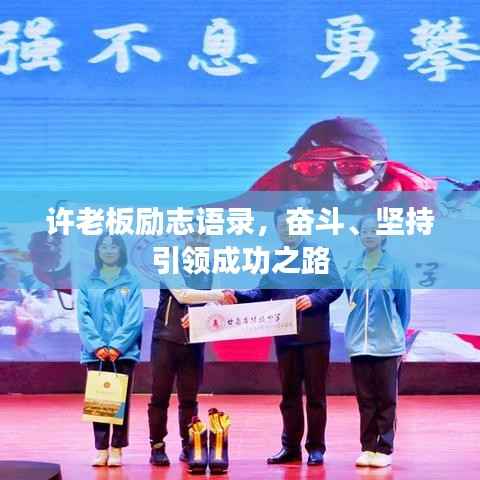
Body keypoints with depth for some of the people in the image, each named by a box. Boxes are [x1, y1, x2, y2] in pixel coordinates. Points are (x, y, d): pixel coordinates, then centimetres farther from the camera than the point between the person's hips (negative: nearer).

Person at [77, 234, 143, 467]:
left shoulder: (131, 283, 2)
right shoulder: (88, 283, 7)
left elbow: (134, 318, -6)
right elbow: (84, 317, -1)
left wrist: (116, 346, -15)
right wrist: (97, 346, -13)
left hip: (124, 352, -1)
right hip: (95, 352, 2)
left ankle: (116, 449, 8)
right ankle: (101, 450, 9)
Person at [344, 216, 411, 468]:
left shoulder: (395, 269, -4)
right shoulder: (352, 272, 5)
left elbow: (404, 309, 2)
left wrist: (398, 339, 4)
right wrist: (357, 333, 10)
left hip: (387, 346, -3)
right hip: (359, 345, 3)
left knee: (386, 399, 4)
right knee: (365, 399, 8)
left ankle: (384, 449, 11)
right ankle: (367, 447, 16)